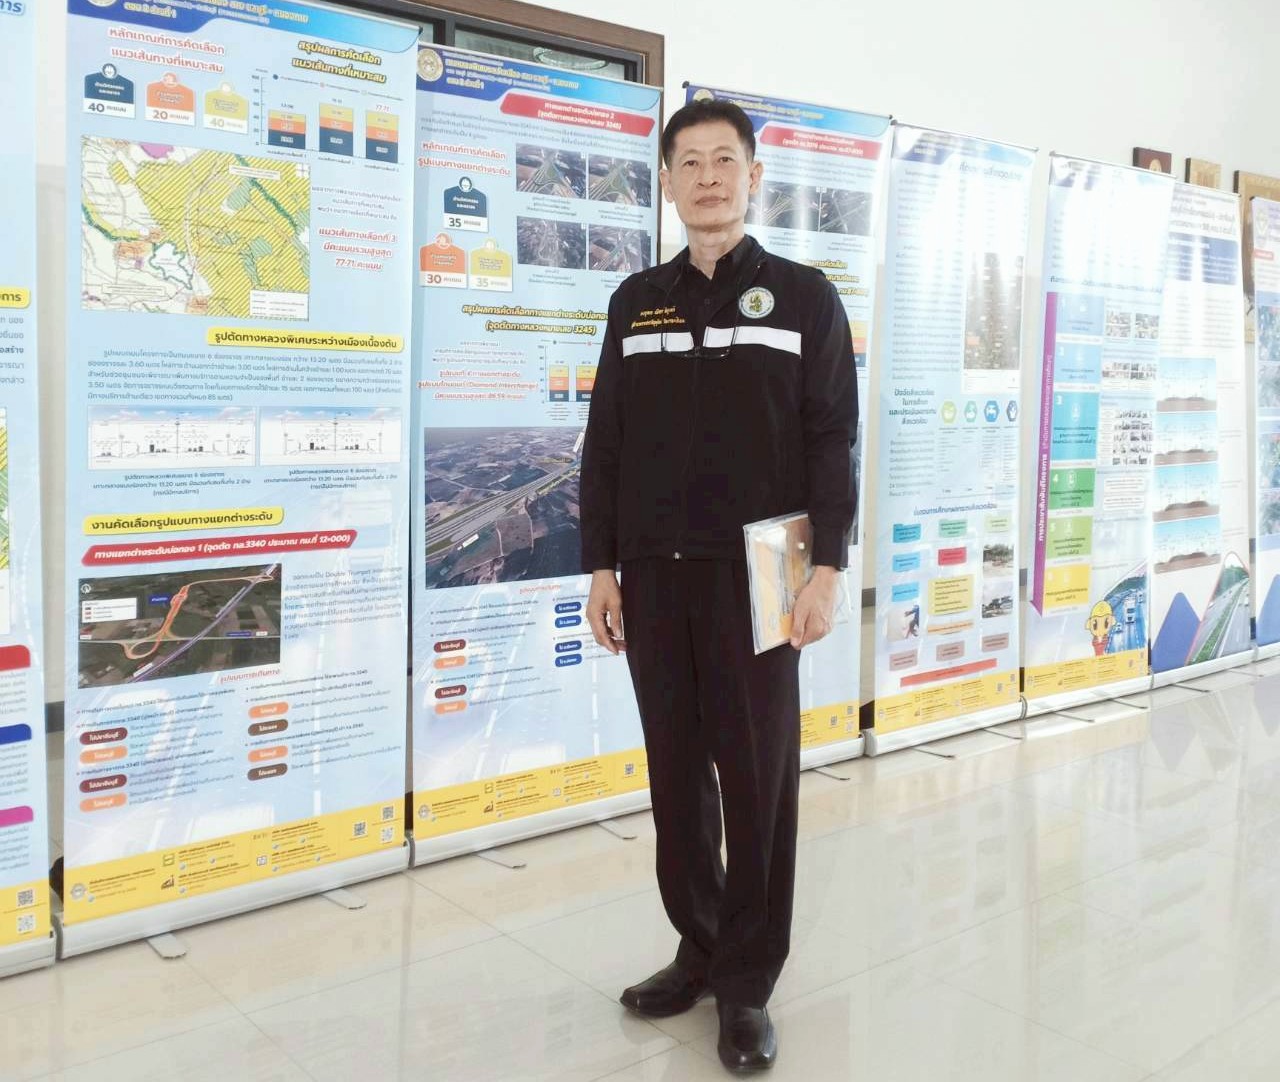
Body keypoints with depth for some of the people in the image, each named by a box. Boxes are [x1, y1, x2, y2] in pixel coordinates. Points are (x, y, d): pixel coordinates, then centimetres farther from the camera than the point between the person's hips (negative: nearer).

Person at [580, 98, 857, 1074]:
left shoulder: (804, 297, 4)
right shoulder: (637, 302, 12)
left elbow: (833, 441, -2)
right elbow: (606, 443, 11)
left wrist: (827, 568, -11)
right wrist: (601, 566, 5)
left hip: (753, 575, -3)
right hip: (655, 575, 3)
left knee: (758, 776, 2)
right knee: (677, 771, 9)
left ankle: (748, 984, 14)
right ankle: (699, 948, 25)